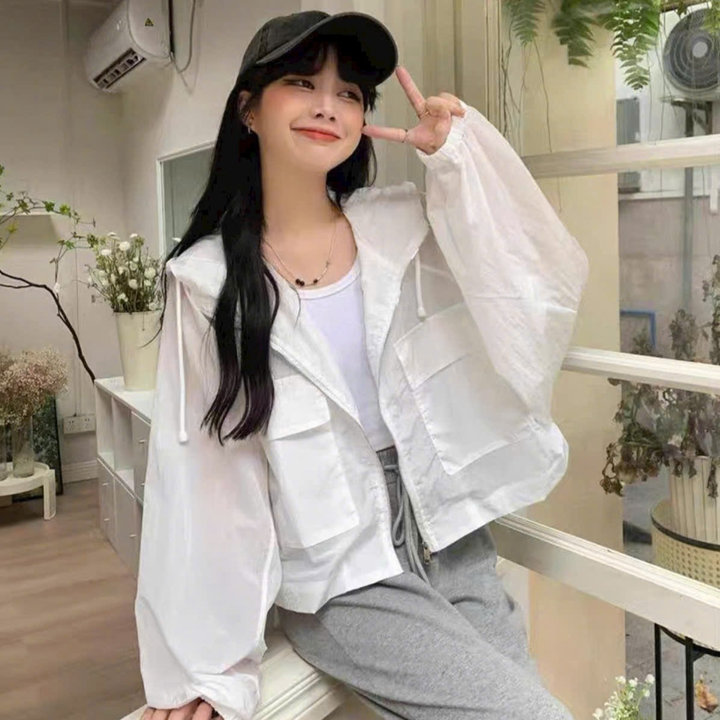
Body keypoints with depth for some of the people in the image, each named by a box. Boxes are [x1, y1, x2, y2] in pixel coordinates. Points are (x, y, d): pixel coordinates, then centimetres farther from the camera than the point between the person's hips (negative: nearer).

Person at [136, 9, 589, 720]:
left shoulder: (406, 227, 0)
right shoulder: (209, 280, -7)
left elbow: (540, 295, -11)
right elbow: (198, 470, -6)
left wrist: (459, 151, -14)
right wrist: (203, 663, -5)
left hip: (450, 532, 4)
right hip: (338, 576, -3)